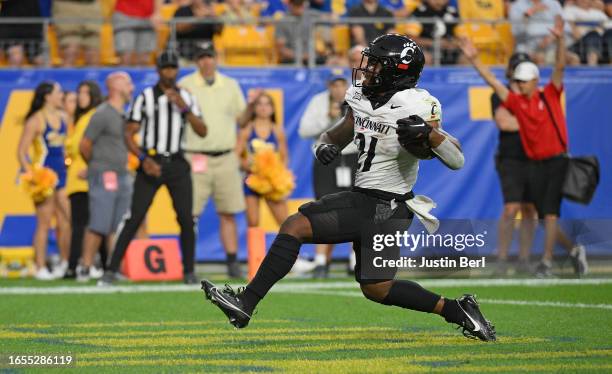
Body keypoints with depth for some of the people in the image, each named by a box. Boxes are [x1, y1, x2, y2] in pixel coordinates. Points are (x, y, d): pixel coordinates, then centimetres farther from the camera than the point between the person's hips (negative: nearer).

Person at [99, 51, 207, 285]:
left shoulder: (186, 98, 8)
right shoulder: (145, 97, -2)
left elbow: (202, 132, 0)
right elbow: (129, 134, -2)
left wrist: (184, 108, -12)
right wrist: (144, 159, -14)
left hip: (177, 164, 3)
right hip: (151, 162, -3)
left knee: (186, 219, -2)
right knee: (134, 219, -9)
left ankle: (189, 272, 10)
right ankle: (112, 270, -7)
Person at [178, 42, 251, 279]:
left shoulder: (230, 85, 13)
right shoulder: (185, 86, 3)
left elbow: (241, 121, 16)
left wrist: (252, 106, -3)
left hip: (225, 158, 3)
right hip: (195, 158, -3)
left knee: (228, 213, 2)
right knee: (190, 214, -6)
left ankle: (233, 263, 5)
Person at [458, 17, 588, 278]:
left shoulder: (550, 95, -1)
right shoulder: (516, 102, 7)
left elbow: (560, 67, -12)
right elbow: (493, 82, 6)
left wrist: (560, 40, -26)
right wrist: (473, 60, -1)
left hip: (558, 161, -5)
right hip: (536, 164, 5)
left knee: (550, 212, -12)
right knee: (544, 217, 6)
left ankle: (547, 262, -12)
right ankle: (574, 250, 25)